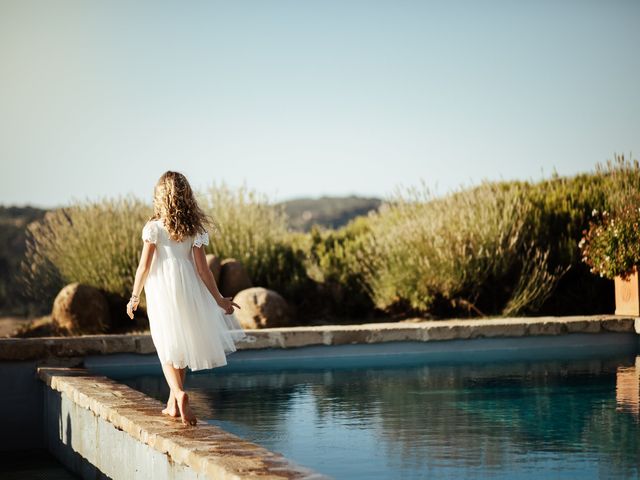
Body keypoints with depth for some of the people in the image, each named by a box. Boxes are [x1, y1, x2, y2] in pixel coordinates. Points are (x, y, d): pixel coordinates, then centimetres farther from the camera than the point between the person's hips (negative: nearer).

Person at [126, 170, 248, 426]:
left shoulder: (154, 227, -8)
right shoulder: (195, 228, 0)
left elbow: (144, 266, -7)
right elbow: (202, 268, -2)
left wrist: (134, 296, 5)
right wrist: (219, 299, 6)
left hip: (161, 290, -3)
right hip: (188, 289, 3)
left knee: (168, 349, 4)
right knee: (183, 346, 16)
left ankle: (179, 394, -19)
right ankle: (173, 403, 24)